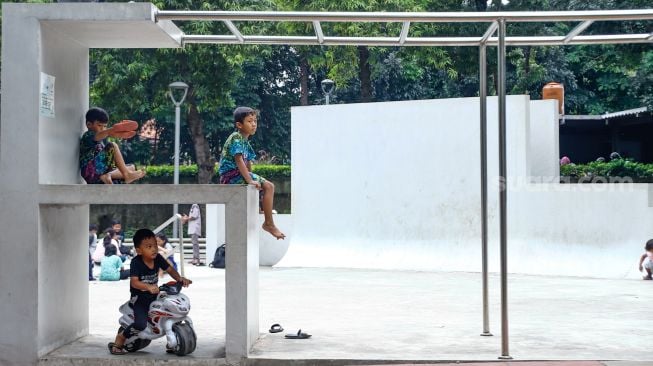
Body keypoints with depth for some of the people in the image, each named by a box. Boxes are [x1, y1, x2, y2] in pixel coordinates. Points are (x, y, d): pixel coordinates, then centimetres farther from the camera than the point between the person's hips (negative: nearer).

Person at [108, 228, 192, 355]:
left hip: (154, 297, 6)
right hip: (139, 298, -6)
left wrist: (180, 279, -16)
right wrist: (148, 287, -48)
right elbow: (134, 282, -31)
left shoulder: (158, 258, -5)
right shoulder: (136, 262, -21)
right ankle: (119, 340, -1)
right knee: (141, 324, -26)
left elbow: (170, 269, 4)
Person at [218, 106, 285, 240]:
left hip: (239, 174, 10)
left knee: (269, 186, 12)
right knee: (268, 186, -16)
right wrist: (250, 180, -25)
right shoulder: (236, 138, -14)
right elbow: (239, 160, -22)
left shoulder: (245, 141, 16)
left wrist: (251, 177, 9)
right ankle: (269, 223, -11)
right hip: (231, 175, -10)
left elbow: (247, 162, 20)